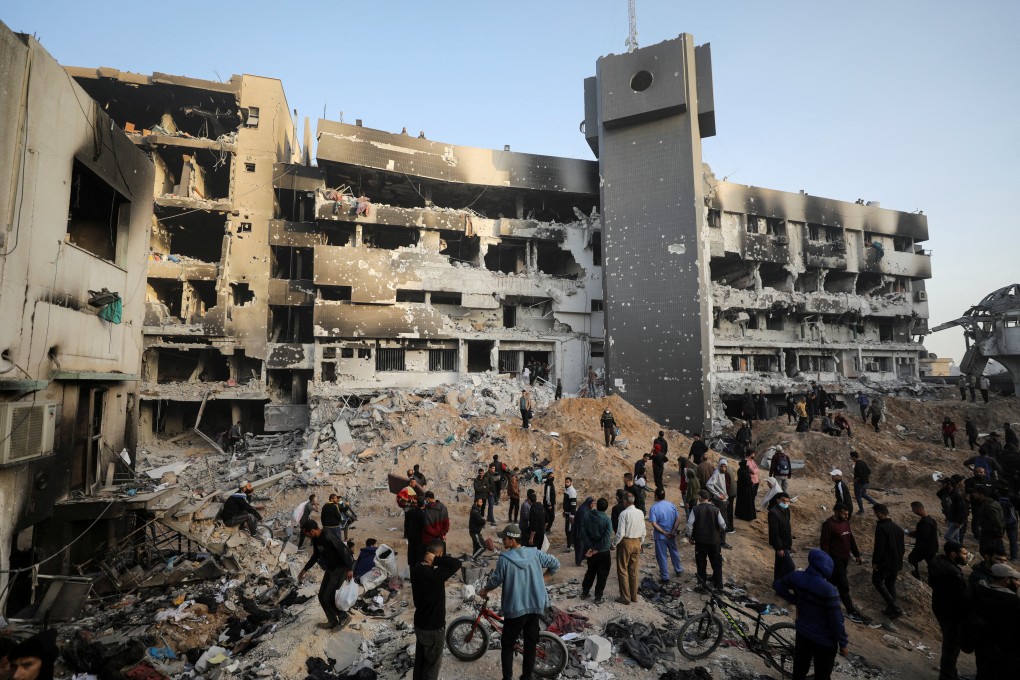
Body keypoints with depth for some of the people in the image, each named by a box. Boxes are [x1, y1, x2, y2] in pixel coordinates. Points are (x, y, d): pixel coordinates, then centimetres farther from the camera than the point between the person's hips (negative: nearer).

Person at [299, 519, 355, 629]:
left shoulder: (328, 537, -29)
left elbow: (344, 550, -29)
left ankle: (344, 617, 11)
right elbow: (316, 555, 19)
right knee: (322, 596, 10)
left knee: (328, 597, -8)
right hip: (331, 568, 9)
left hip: (341, 568, -9)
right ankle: (332, 621, 26)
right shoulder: (316, 539, 1)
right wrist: (305, 570, 20)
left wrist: (350, 569, -28)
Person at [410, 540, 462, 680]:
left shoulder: (416, 570, -10)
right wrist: (436, 560, -31)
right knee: (432, 664, 14)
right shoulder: (435, 574, -33)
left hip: (419, 624, 7)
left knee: (420, 660, 25)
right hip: (434, 628, -7)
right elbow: (457, 563, -35)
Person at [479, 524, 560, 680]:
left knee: (507, 645, 13)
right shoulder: (535, 553, -3)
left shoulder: (504, 558, -16)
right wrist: (542, 578, 18)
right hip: (535, 607, 4)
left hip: (515, 609, -4)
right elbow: (555, 564, 7)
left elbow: (495, 580, -5)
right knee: (531, 643, 18)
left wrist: (484, 590, 14)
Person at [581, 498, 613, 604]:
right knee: (602, 575, 12)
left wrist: (590, 547, -8)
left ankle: (584, 592, 31)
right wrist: (597, 549, -14)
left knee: (590, 571, 23)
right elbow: (607, 539, -23)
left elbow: (583, 532, -8)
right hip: (603, 552, -4)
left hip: (591, 550, 4)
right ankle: (598, 597, 16)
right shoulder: (607, 520, -18)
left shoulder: (588, 517, -7)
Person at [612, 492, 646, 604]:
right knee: (633, 570, 17)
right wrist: (640, 543, 18)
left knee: (623, 570, 7)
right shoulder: (640, 513, -2)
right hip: (637, 542, 6)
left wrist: (614, 544, -6)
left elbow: (620, 533, -19)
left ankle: (625, 597, 12)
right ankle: (634, 596, 26)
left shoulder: (624, 513, -19)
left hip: (625, 542, -6)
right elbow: (643, 532, 5)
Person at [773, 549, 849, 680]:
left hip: (802, 633, 5)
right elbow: (836, 621, -21)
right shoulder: (828, 590, -31)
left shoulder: (796, 577, -14)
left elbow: (777, 585, 4)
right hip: (824, 641, -5)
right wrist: (844, 643, -5)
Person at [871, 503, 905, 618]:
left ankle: (893, 605, -2)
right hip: (896, 562, 8)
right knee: (891, 584, 18)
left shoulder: (881, 527, -21)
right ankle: (892, 609, 23)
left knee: (877, 581, 8)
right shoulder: (897, 528, 6)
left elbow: (879, 547, -22)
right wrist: (899, 562, 23)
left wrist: (875, 562, -12)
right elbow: (901, 547, 13)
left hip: (884, 562, -8)